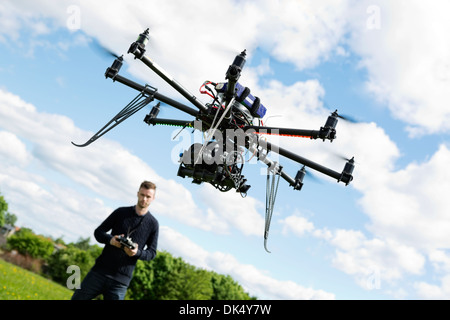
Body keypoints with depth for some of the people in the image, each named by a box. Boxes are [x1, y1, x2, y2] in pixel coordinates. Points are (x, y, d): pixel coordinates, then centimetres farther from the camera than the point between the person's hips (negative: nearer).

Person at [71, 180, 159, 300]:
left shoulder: (153, 224, 2)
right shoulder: (121, 212, 6)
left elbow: (152, 252, 5)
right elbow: (98, 232, 8)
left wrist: (137, 252, -16)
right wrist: (110, 240, -14)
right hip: (100, 270, 2)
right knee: (77, 298, 4)